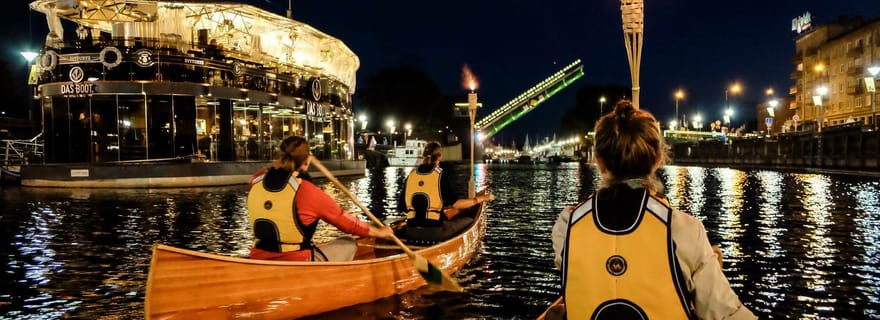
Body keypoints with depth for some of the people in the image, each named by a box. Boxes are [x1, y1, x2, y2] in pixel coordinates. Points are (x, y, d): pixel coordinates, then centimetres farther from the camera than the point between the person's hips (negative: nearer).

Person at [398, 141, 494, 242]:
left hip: (411, 232, 5)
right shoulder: (443, 174, -7)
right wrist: (481, 198, -5)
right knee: (469, 219, 13)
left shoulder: (411, 174, 6)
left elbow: (401, 207, 9)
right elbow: (456, 203, -15)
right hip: (435, 232, -5)